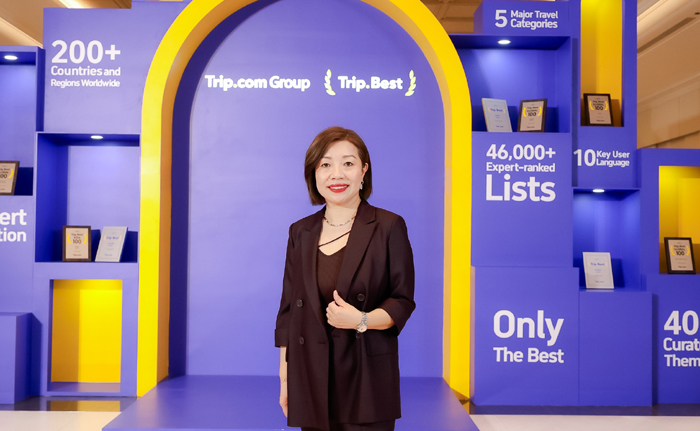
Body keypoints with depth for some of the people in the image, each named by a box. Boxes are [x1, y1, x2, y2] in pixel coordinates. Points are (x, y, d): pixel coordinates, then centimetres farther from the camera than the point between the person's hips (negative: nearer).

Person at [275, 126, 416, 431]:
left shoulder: (389, 227, -2)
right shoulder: (300, 233, 9)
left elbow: (403, 302, -1)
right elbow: (288, 308, 11)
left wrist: (361, 320, -20)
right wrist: (284, 377, 9)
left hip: (367, 382, -3)